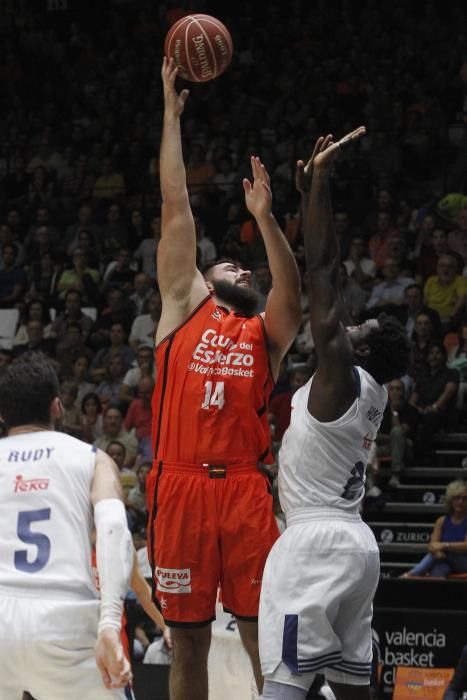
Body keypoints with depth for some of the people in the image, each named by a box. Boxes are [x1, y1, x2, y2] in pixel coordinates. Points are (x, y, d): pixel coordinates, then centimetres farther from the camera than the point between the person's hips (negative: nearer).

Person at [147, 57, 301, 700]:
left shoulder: (265, 332, 16)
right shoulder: (183, 307, 15)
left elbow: (290, 291, -5)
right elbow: (176, 210, 13)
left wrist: (265, 218, -15)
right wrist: (172, 113, 11)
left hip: (244, 490, 0)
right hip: (179, 485, 0)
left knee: (265, 641, -1)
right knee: (188, 641, 3)